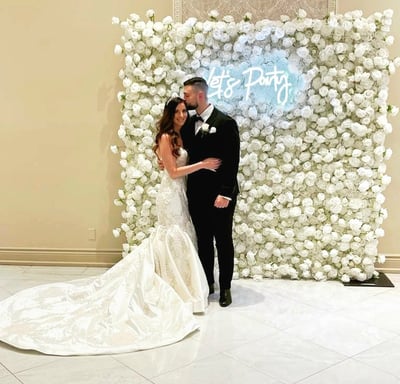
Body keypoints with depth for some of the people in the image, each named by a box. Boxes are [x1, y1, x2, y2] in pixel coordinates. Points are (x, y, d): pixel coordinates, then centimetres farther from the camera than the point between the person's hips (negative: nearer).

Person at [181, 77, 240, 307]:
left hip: (220, 195, -6)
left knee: (223, 241, 7)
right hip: (197, 194, 6)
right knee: (203, 241, 15)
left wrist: (225, 193, -20)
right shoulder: (189, 124, 8)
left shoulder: (225, 122, -11)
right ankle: (207, 283, 29)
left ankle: (225, 287, 20)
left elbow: (232, 161, -15)